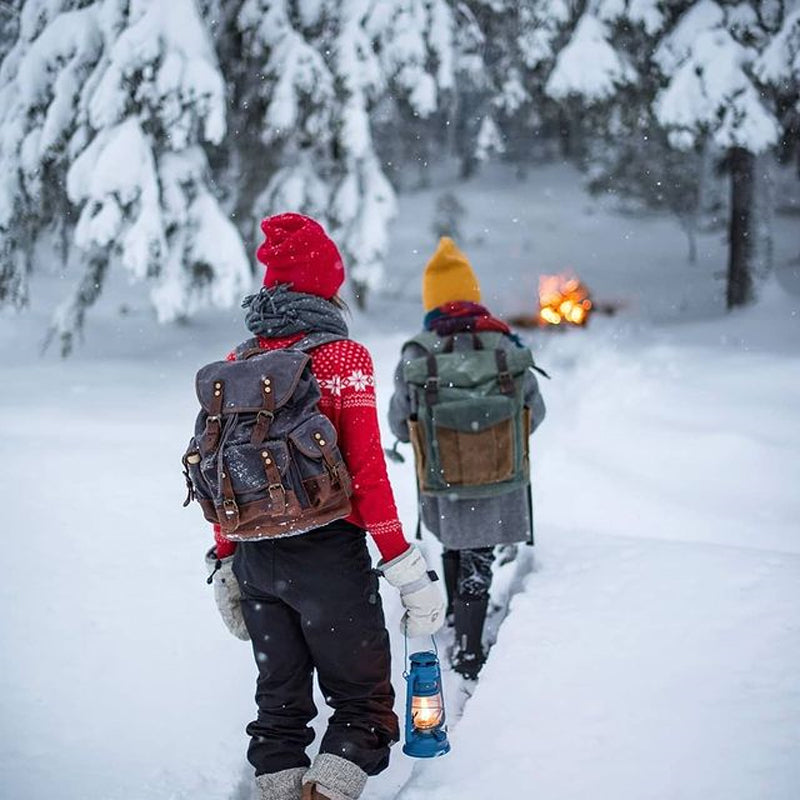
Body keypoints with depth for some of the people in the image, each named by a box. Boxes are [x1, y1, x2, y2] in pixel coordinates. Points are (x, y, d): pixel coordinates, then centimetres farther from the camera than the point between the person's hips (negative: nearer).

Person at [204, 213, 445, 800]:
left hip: (255, 558, 5)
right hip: (329, 550, -5)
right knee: (363, 699, 7)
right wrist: (405, 568, -11)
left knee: (280, 701, 18)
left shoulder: (237, 364, 6)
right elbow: (367, 472, -14)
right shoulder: (343, 357, -9)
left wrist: (226, 565, 18)